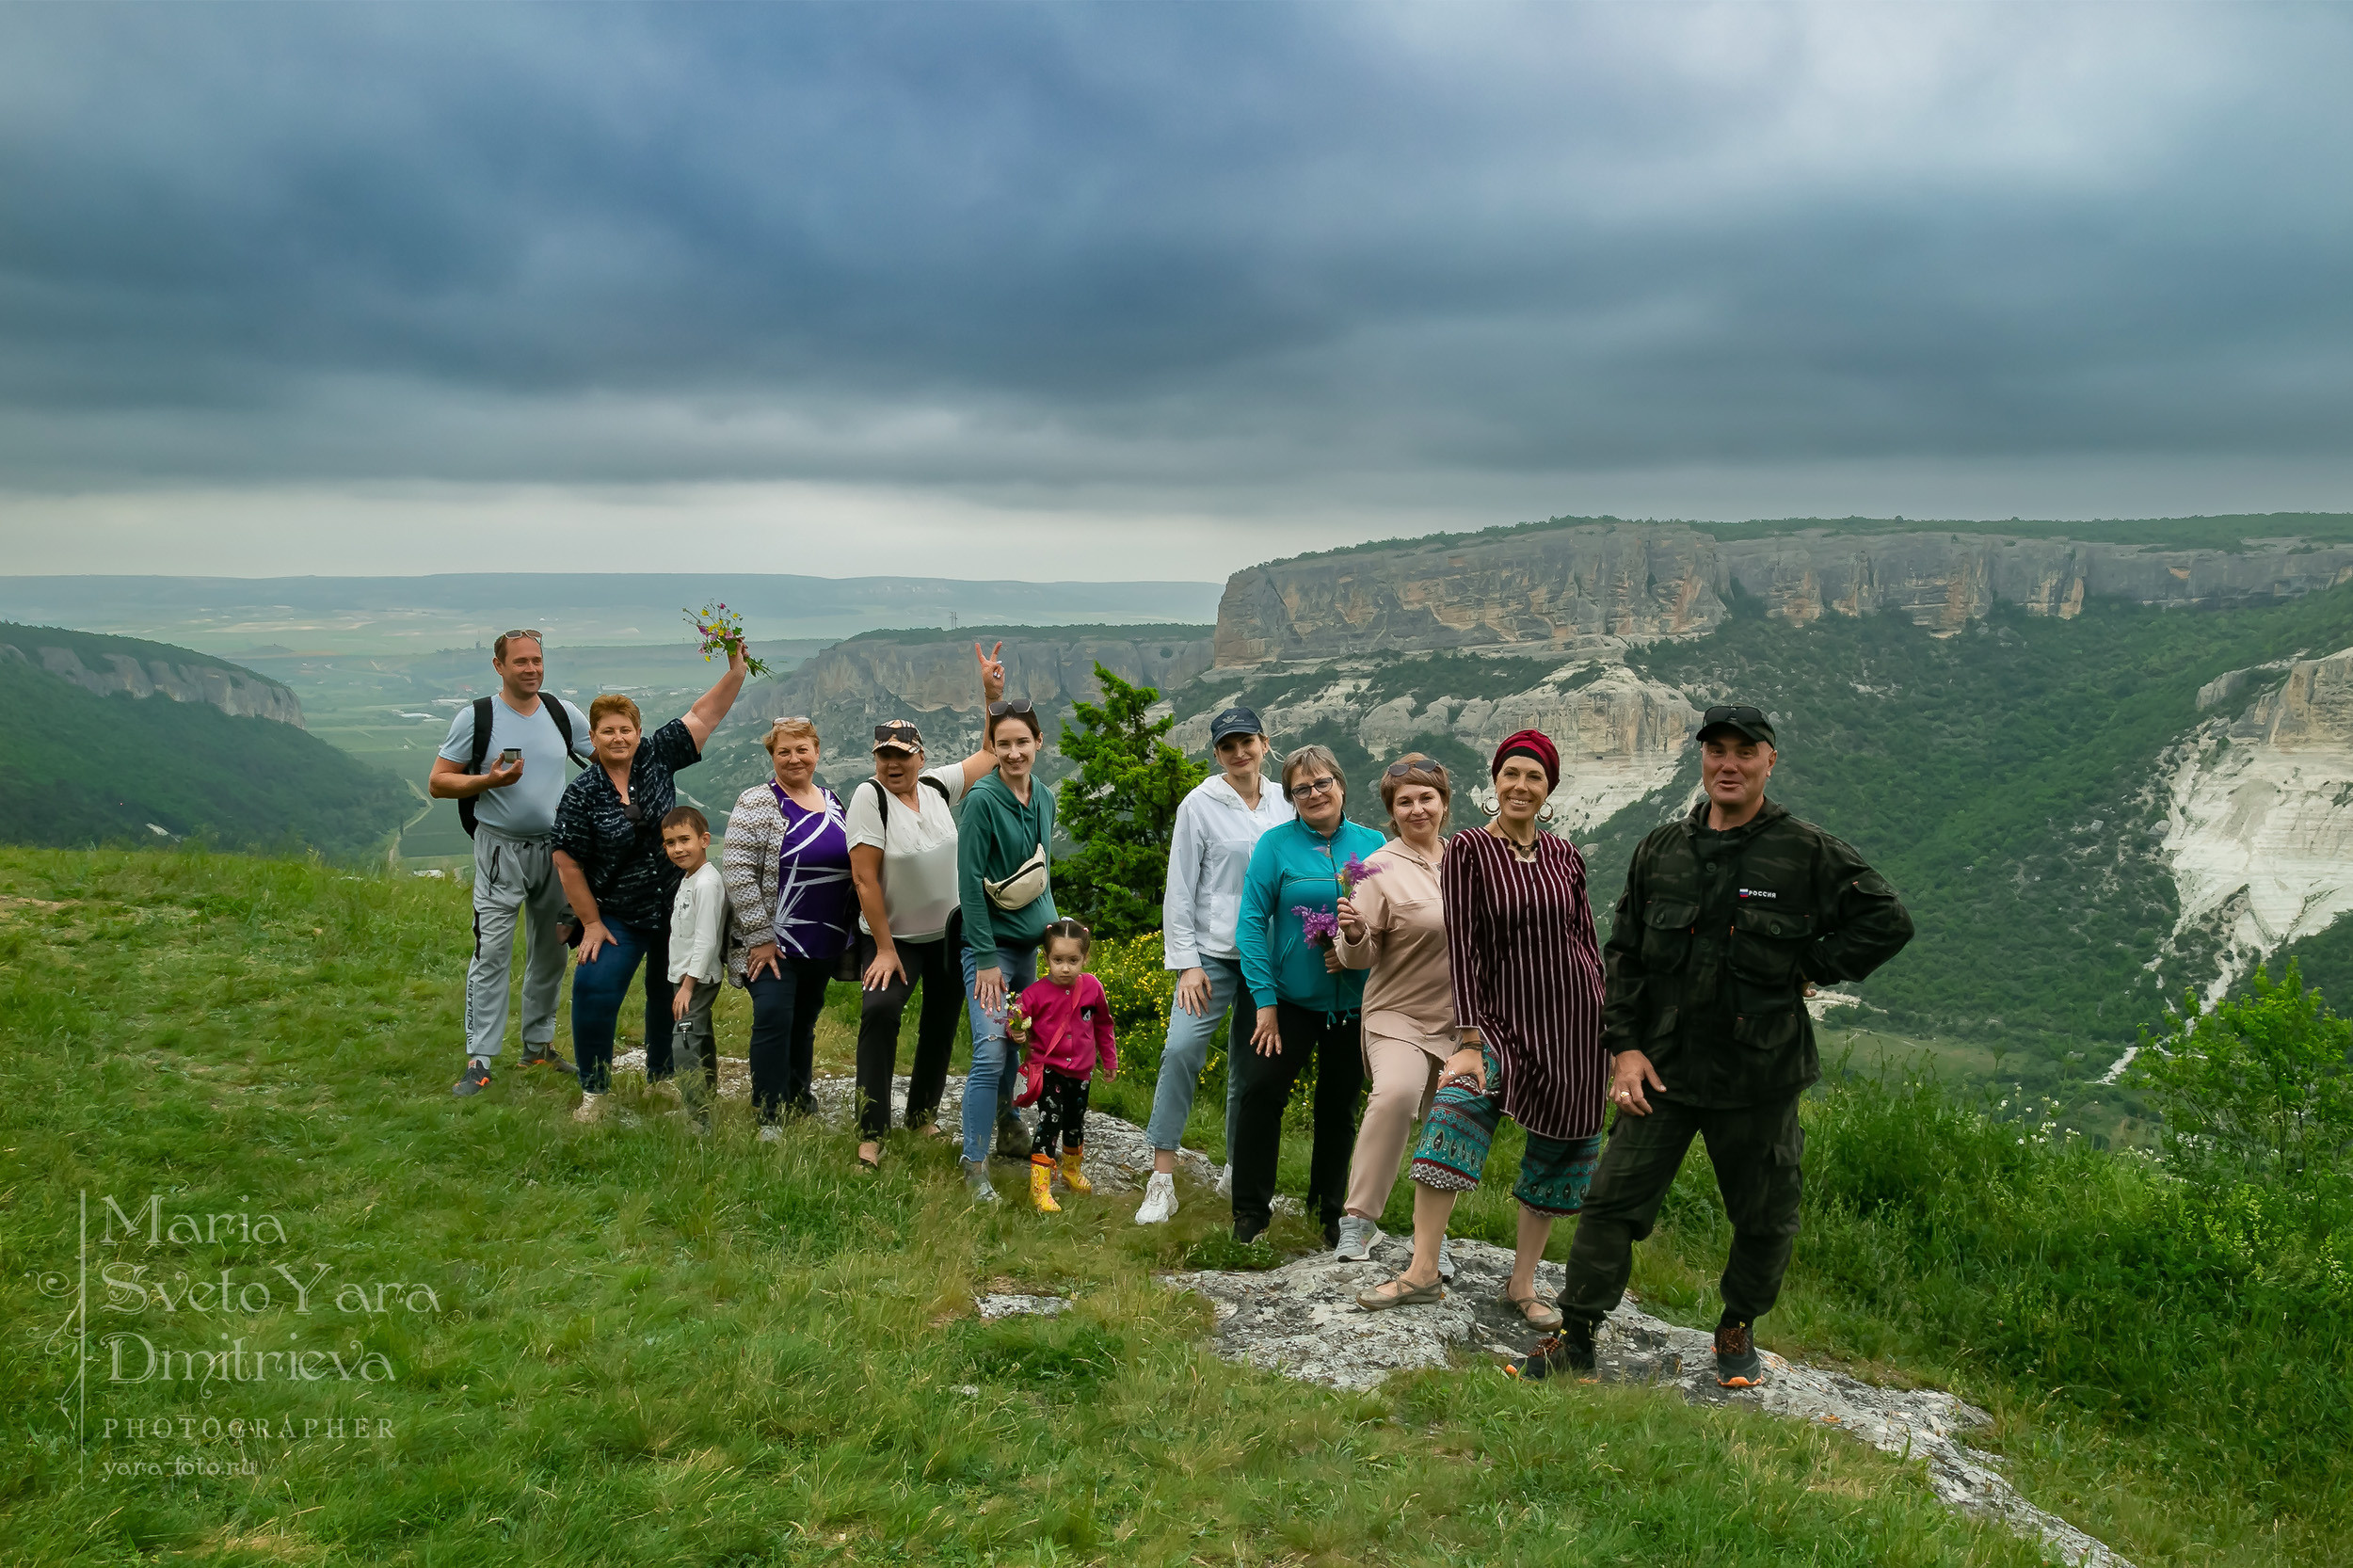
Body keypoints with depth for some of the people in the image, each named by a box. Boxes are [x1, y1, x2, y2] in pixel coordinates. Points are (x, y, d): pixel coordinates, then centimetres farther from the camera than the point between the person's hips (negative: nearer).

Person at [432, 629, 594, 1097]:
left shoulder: (564, 714, 5)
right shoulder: (476, 717, -5)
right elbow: (437, 783, -4)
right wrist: (489, 780, -20)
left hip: (556, 849, 4)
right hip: (501, 851, -4)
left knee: (551, 952, 11)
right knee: (492, 955, -9)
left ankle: (539, 1045, 24)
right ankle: (478, 1062, -4)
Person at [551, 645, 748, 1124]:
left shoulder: (657, 757, -5)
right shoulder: (581, 794, -11)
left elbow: (703, 715, -7)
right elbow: (568, 863, -8)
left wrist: (736, 668, -18)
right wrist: (591, 924, -8)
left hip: (677, 909, 3)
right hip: (617, 917, -3)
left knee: (670, 995, 15)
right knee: (594, 990, -16)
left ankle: (660, 1077, 35)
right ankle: (593, 1092, 0)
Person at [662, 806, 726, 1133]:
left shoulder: (707, 882, -19)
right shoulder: (689, 879, 12)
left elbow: (706, 940, -22)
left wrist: (688, 985, -21)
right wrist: (684, 982, 18)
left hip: (698, 979, -10)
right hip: (688, 978, 10)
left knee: (685, 1045, -15)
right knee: (701, 1046, 15)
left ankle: (699, 1123, -14)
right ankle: (705, 1113, 23)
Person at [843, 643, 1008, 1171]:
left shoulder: (938, 785, -4)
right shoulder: (869, 796, -16)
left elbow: (992, 753, 7)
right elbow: (864, 878, -18)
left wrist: (993, 695, -6)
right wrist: (885, 949, -19)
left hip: (950, 933, 5)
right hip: (893, 935, -5)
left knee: (942, 1021, 13)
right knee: (880, 1009, -27)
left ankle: (923, 1112, 35)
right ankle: (871, 1133, -21)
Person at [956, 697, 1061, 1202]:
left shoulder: (1044, 798, 7)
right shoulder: (982, 800, -14)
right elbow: (970, 882, -16)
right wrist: (986, 958, -17)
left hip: (1031, 942, 7)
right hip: (991, 942, -7)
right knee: (991, 1053, -12)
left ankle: (1009, 1133, 32)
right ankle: (974, 1167, -6)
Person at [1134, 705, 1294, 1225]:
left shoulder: (1283, 804, 8)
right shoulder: (1200, 805, -3)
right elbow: (1180, 889, -3)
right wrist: (1186, 962, -9)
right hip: (1214, 952, -3)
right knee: (1182, 1048, -18)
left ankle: (1238, 1172, 25)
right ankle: (1162, 1180, -13)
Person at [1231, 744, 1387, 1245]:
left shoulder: (1372, 844, 2)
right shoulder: (1277, 844, -5)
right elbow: (1252, 921, -8)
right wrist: (1265, 1000, -13)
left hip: (1355, 1002, 2)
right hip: (1292, 998, -2)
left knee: (1339, 1105, 12)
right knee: (1261, 1089, -13)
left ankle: (1329, 1211, 29)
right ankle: (1250, 1212, 0)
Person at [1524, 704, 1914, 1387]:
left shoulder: (1808, 852, -2)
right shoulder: (1660, 850, 6)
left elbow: (1889, 922, 1)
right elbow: (1624, 954, 9)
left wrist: (1807, 969, -5)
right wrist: (1625, 1045, 0)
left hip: (1761, 1074, -1)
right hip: (1662, 1067, 2)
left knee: (1765, 1217, 12)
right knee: (1614, 1198, -2)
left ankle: (1738, 1330, 35)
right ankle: (1575, 1335, 8)